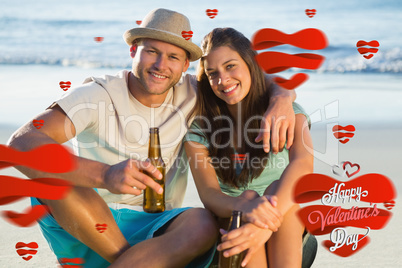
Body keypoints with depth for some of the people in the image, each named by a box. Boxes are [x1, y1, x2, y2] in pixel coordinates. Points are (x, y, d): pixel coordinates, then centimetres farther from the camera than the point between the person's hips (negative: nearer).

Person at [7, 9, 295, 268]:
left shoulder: (191, 94, 0)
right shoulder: (98, 95, -11)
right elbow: (21, 143, -27)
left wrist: (280, 100, -19)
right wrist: (105, 175, -43)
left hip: (153, 233, 2)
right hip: (86, 232, -2)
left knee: (204, 224, -30)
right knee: (55, 174, -31)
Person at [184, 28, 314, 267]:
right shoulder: (200, 126, -4)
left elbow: (303, 162, -29)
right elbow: (208, 193, -17)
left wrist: (266, 225, -47)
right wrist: (245, 206, -42)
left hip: (287, 229, 0)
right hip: (230, 223, 0)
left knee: (277, 189, -31)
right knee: (248, 196, -31)